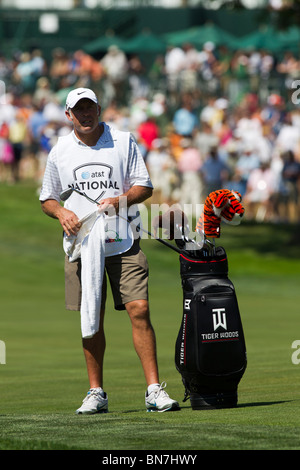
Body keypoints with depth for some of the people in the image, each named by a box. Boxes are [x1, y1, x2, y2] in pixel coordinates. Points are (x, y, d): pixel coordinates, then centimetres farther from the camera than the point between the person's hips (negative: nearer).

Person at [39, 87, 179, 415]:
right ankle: (96, 393, 12)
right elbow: (47, 199, 15)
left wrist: (120, 200, -15)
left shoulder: (123, 142, 4)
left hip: (123, 242, -1)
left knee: (139, 309, -11)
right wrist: (61, 212, -7)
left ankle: (154, 390, -9)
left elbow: (144, 186, 4)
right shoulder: (59, 151, 8)